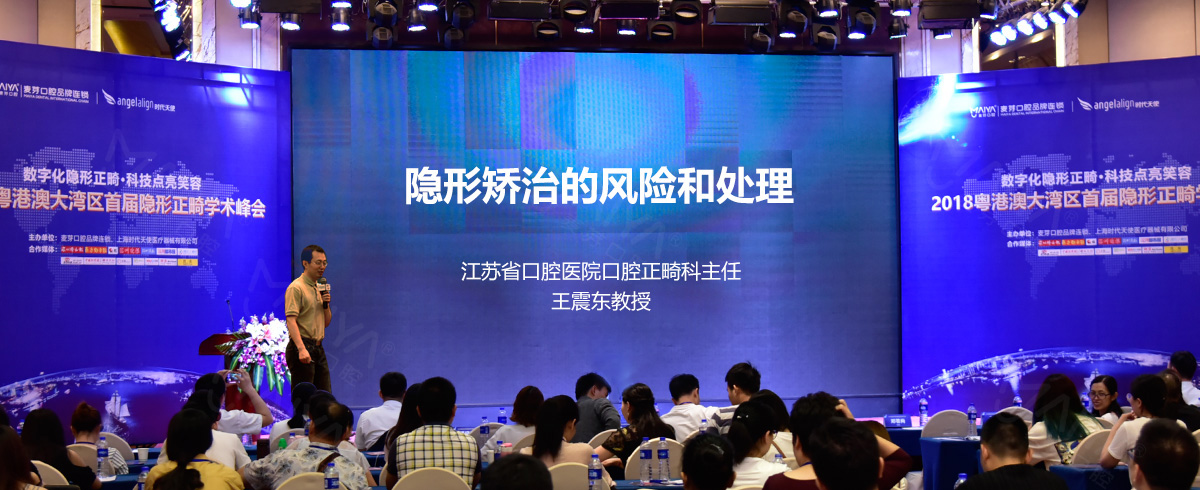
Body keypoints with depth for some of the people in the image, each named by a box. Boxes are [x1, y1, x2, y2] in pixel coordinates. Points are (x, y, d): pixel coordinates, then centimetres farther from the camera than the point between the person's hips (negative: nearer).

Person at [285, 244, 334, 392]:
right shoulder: (296, 288, -9)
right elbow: (291, 320, -20)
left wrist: (326, 304, 2)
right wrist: (301, 349, -31)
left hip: (318, 348, 9)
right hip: (301, 348, -9)